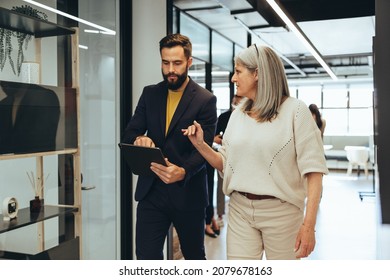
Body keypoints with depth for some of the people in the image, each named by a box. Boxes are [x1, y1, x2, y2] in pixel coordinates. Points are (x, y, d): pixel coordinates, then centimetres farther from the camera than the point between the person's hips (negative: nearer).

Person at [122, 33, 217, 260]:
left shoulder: (205, 100, -7)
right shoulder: (150, 93, 6)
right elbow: (129, 133, 4)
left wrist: (183, 172, -34)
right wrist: (139, 139, -21)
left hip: (187, 192, -2)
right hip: (151, 191, 3)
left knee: (194, 255, 17)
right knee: (146, 256, 1)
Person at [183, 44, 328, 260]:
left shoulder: (295, 111, -8)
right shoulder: (238, 114, 8)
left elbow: (313, 169, -11)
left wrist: (309, 224, -17)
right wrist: (200, 144, -3)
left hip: (281, 211, -4)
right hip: (240, 210, 4)